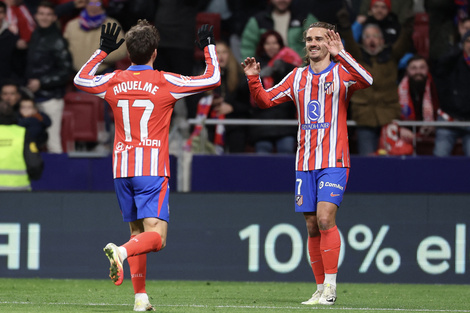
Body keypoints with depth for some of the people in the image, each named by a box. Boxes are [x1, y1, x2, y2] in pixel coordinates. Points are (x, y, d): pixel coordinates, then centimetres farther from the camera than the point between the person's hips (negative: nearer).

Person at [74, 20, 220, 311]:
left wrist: (103, 50, 31)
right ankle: (122, 251, -40)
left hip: (122, 169, 5)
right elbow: (212, 79, 1)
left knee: (137, 231, 16)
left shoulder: (114, 81, 5)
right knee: (156, 237, -10)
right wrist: (209, 47, 14)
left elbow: (80, 79, 25)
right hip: (153, 169, -5)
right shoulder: (165, 82, -5)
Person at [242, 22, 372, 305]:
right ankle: (321, 288, 11)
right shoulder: (298, 77, 12)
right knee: (312, 226, 4)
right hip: (305, 163, 5)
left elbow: (366, 80, -23)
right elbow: (265, 100, 16)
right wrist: (254, 79, -2)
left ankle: (330, 286, -13)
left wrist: (340, 54, -30)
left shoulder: (341, 73, -2)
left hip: (334, 161, -5)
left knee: (325, 219, -17)